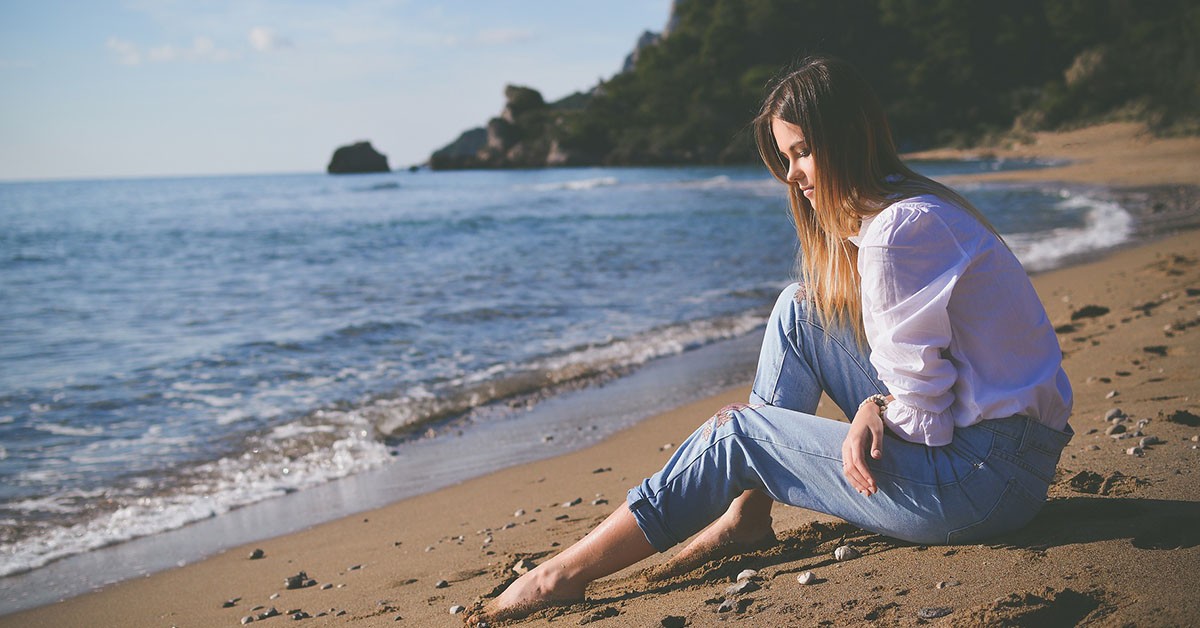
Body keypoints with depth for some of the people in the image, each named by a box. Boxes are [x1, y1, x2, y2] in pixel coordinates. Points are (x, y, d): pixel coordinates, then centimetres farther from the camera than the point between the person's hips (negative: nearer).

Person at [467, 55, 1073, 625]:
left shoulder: (898, 232, -21)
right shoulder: (910, 206, 11)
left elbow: (925, 413, -21)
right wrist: (874, 407, -6)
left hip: (987, 479, -9)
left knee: (737, 431, -4)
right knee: (801, 307, 7)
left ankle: (566, 574, 5)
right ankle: (748, 513, 10)